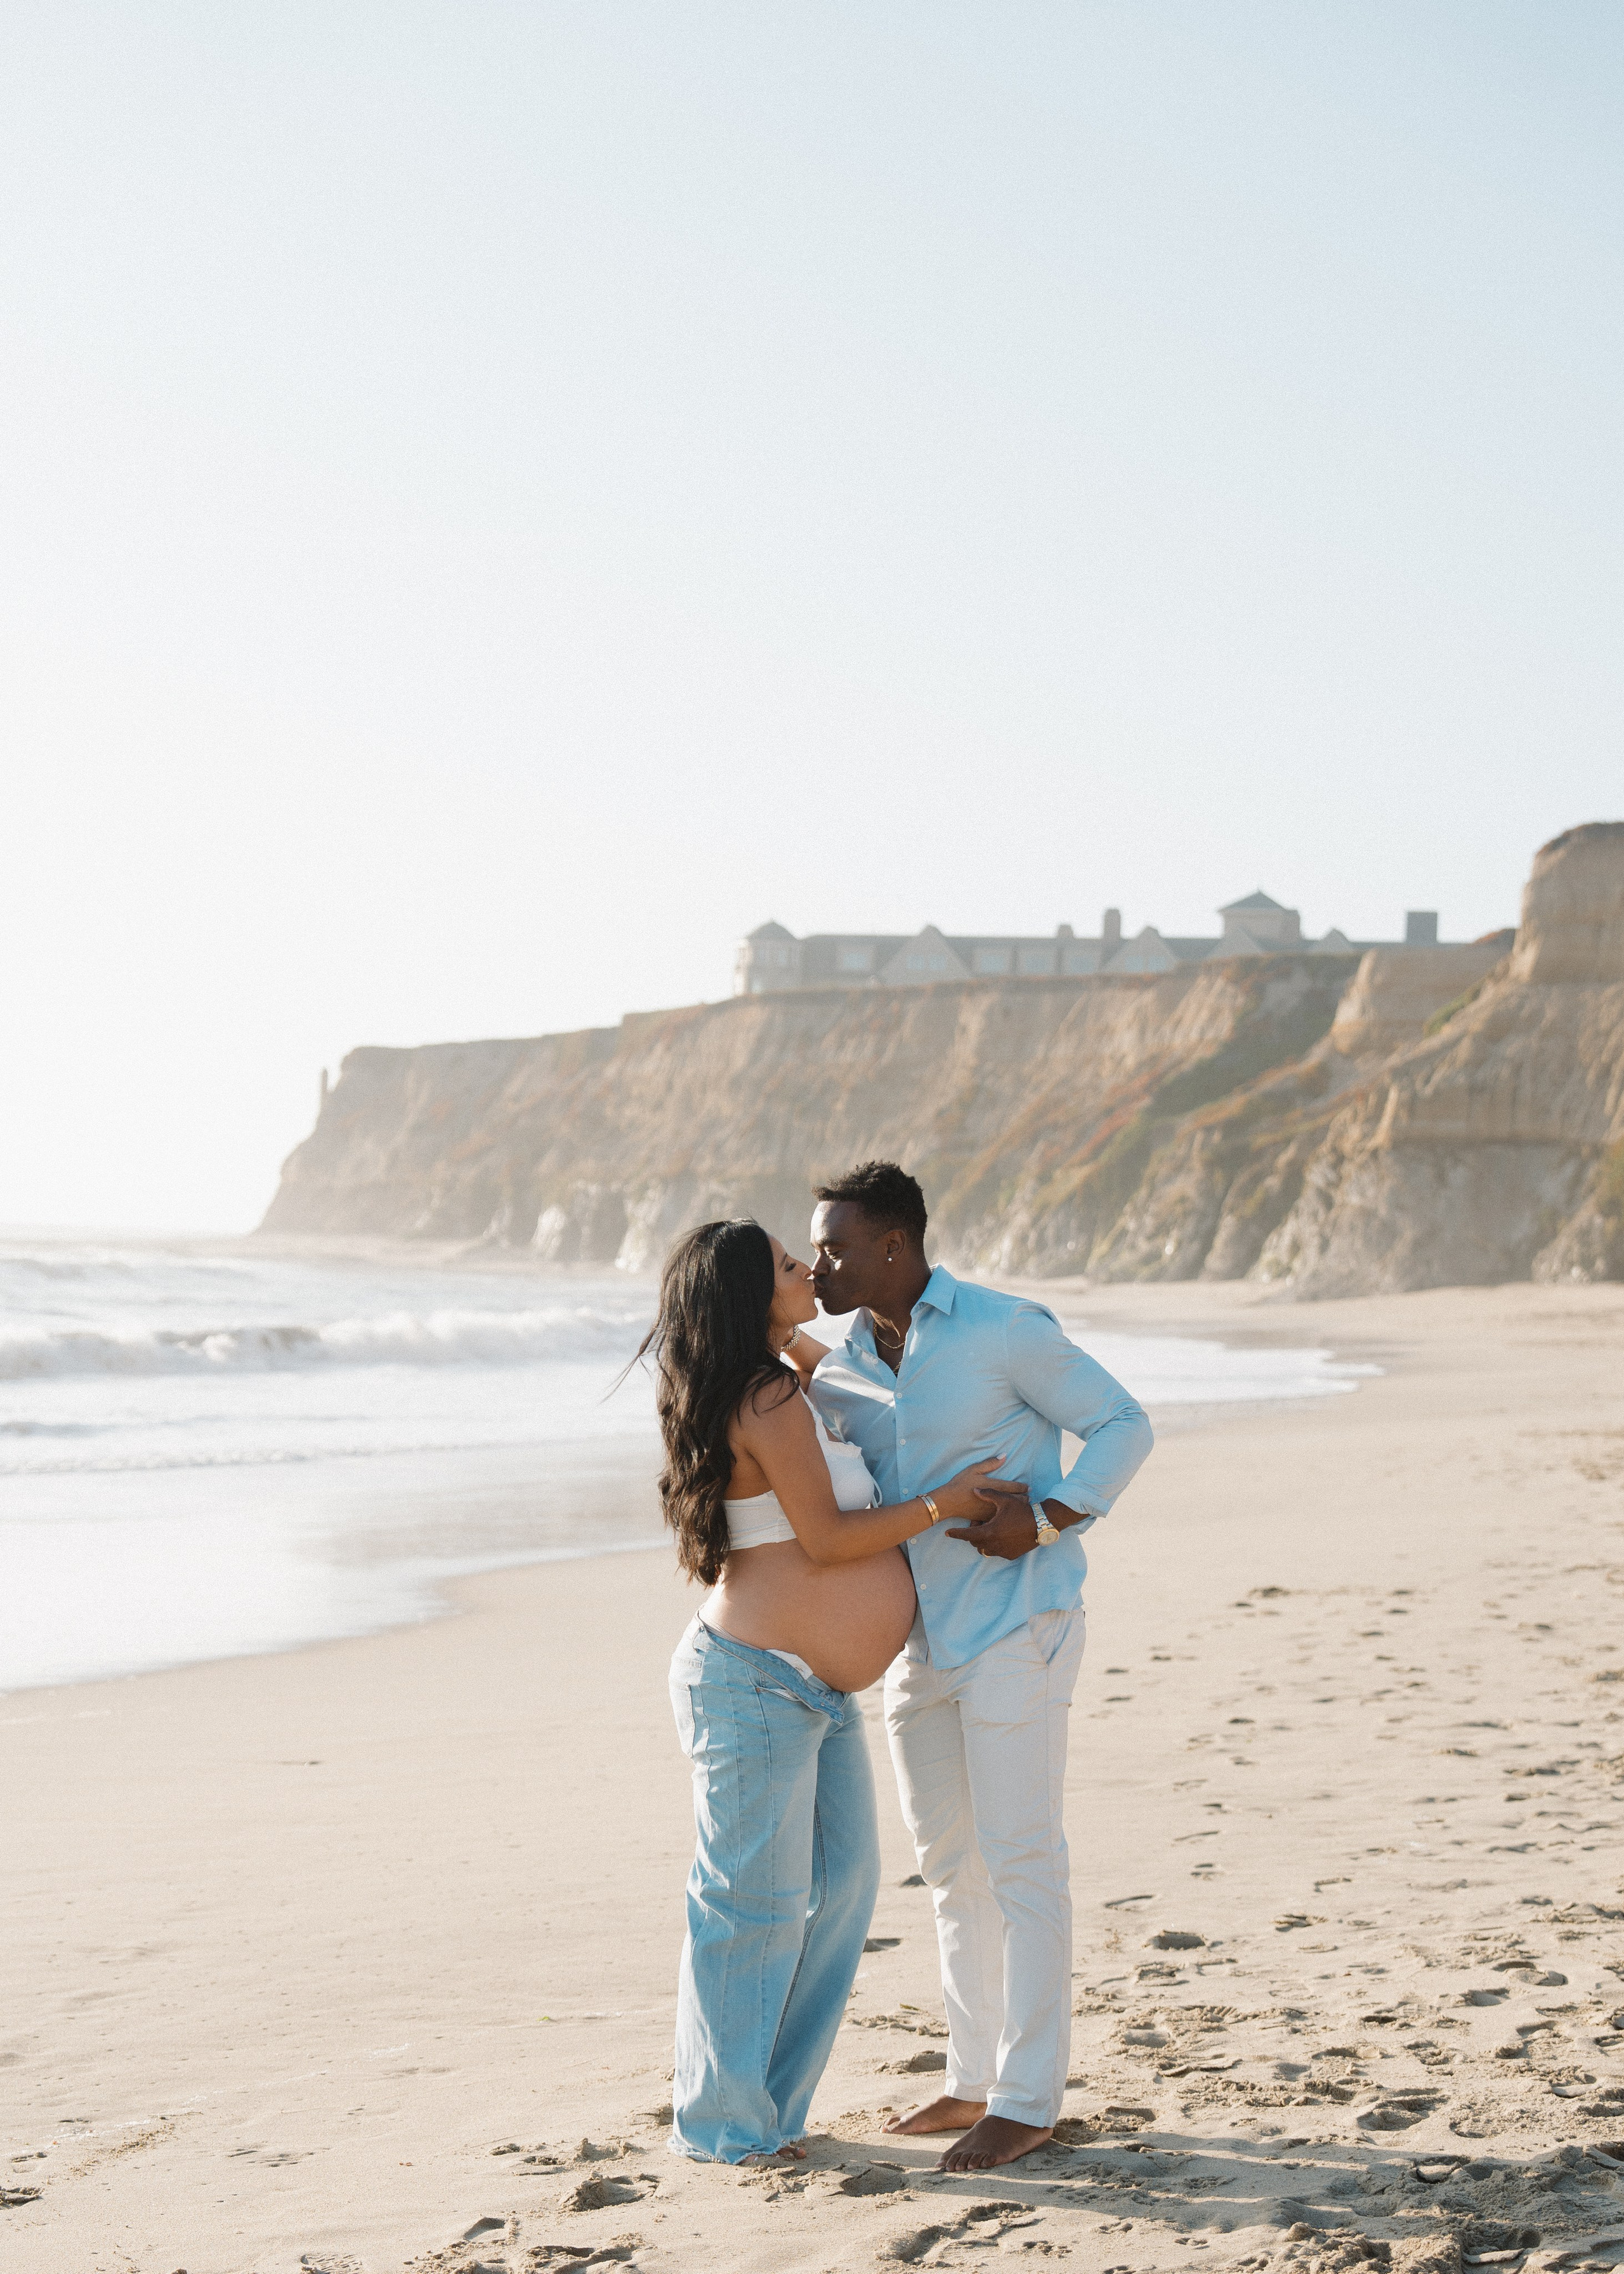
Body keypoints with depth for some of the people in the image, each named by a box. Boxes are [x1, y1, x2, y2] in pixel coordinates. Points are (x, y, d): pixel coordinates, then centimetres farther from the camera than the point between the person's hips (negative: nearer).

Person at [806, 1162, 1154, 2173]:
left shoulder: (1005, 1331, -13)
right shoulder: (845, 1367, 6)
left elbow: (1125, 1425, -8)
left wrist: (1046, 1520, -21)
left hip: (1014, 1627, -7)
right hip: (918, 1635, 7)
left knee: (1021, 1862, -3)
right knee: (950, 1861, 12)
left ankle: (1028, 2101, 3)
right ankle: (975, 2078, 23)